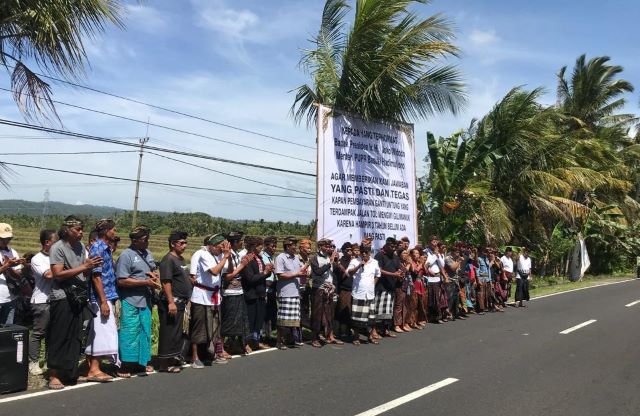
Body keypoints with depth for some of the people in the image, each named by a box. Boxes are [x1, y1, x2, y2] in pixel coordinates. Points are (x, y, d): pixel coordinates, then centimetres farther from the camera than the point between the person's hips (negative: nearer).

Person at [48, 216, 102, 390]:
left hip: (79, 298, 6)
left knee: (76, 337, 9)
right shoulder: (57, 247, -6)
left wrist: (91, 266, -9)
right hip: (62, 298, -6)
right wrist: (84, 266, -18)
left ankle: (69, 372, 21)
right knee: (59, 338, 1)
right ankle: (54, 375, 11)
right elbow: (58, 274, -14)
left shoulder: (81, 247, 11)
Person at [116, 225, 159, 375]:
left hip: (146, 300, 8)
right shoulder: (126, 255, -11)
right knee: (130, 332, -3)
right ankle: (126, 364, 10)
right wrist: (146, 282, -17)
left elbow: (154, 269, 26)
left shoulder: (147, 253, 13)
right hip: (131, 302, -8)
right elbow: (121, 280, -16)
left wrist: (154, 274, 1)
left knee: (145, 331, 14)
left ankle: (142, 362, 26)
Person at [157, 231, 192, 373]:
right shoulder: (168, 259, -13)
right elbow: (166, 282, -20)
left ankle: (175, 359, 26)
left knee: (178, 332, 16)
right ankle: (165, 363, 7)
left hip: (180, 302, 10)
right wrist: (170, 302, -24)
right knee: (169, 333, -2)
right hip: (171, 302, -10)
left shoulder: (180, 259, 16)